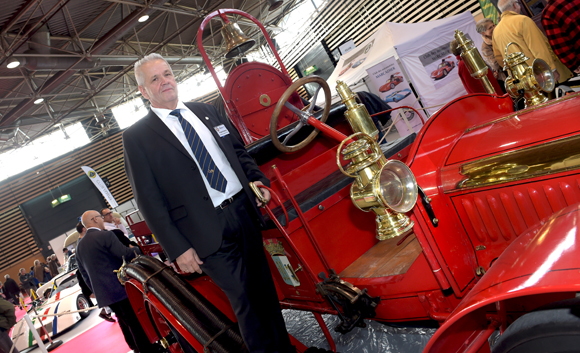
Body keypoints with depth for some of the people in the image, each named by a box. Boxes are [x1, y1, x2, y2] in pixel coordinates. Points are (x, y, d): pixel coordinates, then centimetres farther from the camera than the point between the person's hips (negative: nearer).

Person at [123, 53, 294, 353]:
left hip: (244, 209, 5)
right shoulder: (137, 137, -4)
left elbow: (239, 150, 20)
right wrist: (177, 249, -10)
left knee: (265, 289, 17)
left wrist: (256, 178, 2)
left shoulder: (206, 111, 12)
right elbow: (149, 201, -6)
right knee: (245, 301, 2)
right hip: (209, 232, -5)